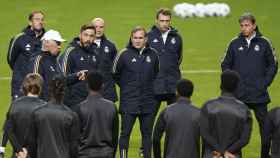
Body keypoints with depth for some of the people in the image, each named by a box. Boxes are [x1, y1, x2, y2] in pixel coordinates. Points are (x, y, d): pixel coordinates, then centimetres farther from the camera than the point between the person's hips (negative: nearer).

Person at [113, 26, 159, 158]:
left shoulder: (153, 54, 3)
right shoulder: (124, 54, -6)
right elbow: (115, 74, 5)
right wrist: (126, 87, 7)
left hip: (148, 103, 3)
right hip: (128, 103, -3)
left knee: (147, 133, 9)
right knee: (125, 133, -1)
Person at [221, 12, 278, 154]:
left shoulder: (264, 43, 0)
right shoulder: (234, 44, 4)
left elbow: (273, 64, 5)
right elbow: (226, 65, 10)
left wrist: (265, 82, -4)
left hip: (259, 94, -1)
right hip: (239, 94, 1)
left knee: (264, 123, 3)